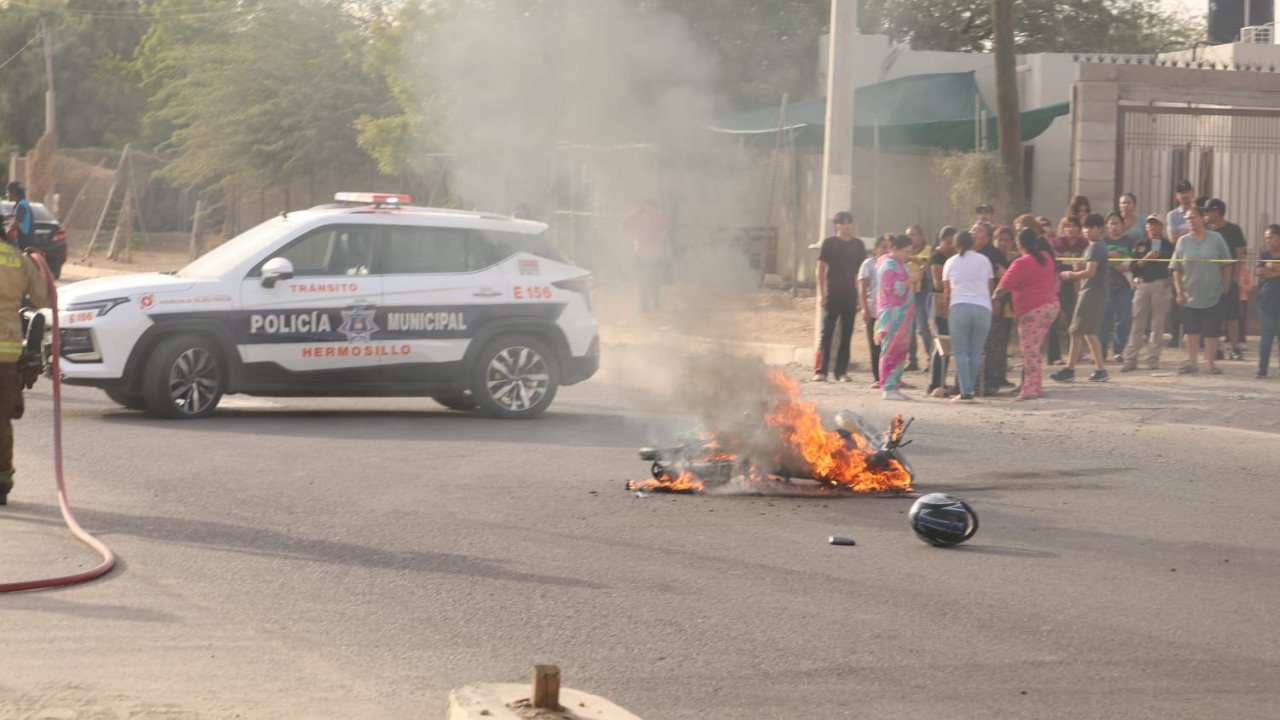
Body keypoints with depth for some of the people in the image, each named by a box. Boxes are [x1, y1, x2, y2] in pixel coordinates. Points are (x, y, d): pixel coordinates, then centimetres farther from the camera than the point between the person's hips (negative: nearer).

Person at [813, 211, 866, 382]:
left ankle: (841, 371, 9)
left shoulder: (858, 244, 9)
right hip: (832, 295, -3)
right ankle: (820, 371, -8)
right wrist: (821, 293, -8)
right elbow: (820, 270, -1)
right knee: (827, 333, -6)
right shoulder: (829, 243, 0)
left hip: (850, 295, 3)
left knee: (846, 335, 5)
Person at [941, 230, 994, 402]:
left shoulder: (951, 262, 9)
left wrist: (945, 307, 28)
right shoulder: (984, 260, 10)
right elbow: (991, 287, 14)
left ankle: (965, 392, -9)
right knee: (975, 352, 7)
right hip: (983, 308, 1)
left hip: (959, 307, -1)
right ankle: (971, 388, 6)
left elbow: (946, 291, 13)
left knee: (960, 351, 0)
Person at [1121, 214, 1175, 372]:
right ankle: (1130, 359, 2)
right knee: (1138, 323, 1)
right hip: (1142, 284, 2)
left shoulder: (1168, 246, 5)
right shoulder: (1140, 245, 11)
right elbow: (1133, 267, 3)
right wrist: (1146, 259, -12)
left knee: (1157, 324, 2)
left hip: (1160, 286, -2)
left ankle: (1153, 359, 8)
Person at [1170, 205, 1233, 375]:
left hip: (1213, 296, -1)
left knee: (1212, 331, 2)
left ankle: (1210, 362, 14)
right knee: (1192, 330, 5)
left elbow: (1226, 265, 2)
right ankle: (1192, 362, 15)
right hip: (1190, 296, 1)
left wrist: (1226, 286, -1)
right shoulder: (1183, 241, 1)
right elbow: (1176, 269, 1)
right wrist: (1179, 292, -5)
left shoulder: (1216, 239, -2)